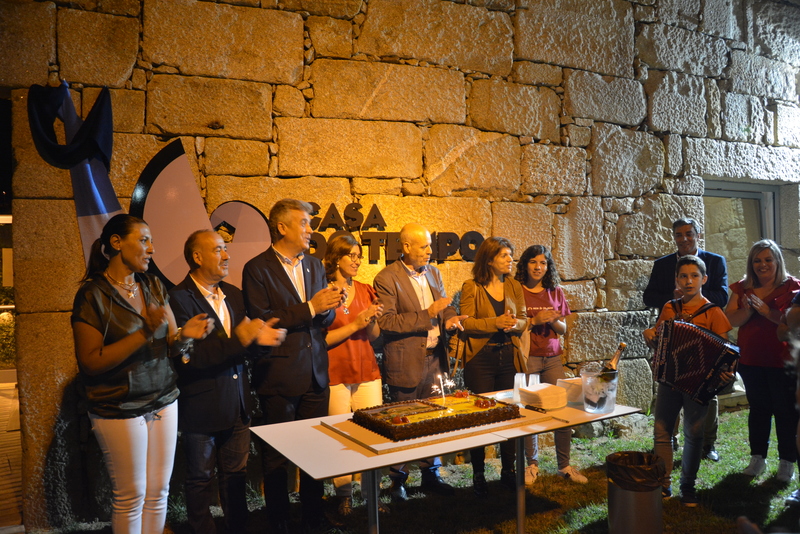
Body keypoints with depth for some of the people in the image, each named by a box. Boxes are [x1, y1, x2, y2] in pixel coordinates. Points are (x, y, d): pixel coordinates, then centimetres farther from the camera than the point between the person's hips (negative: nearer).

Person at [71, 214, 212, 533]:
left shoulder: (154, 287, 5)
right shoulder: (92, 295, -11)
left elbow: (171, 346, 5)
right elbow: (90, 362, -15)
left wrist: (185, 334, -18)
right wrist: (144, 334, -23)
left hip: (163, 401, 5)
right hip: (119, 409, -5)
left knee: (158, 491, 11)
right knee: (131, 496, 7)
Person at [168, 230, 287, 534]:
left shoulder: (233, 294, 8)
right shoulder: (179, 298, -14)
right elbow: (189, 356, -23)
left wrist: (258, 339, -11)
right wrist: (239, 340, -28)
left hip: (237, 404, 6)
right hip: (201, 407, -6)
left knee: (235, 475, 17)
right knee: (200, 479, 13)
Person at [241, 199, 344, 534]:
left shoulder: (314, 265, 11)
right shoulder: (257, 269, -7)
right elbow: (260, 322, -16)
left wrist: (328, 308, -10)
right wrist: (310, 307, -18)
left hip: (316, 374, 5)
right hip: (279, 377, -5)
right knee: (277, 454, 8)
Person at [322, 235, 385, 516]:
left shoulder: (365, 290, 10)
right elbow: (319, 339, -10)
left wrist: (372, 320, -6)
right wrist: (354, 325, -15)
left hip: (368, 372, 5)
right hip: (336, 374, -4)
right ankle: (344, 497, 16)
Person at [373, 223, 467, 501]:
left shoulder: (433, 272, 10)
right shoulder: (387, 278, -12)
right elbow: (386, 322, -18)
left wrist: (450, 317, -4)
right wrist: (427, 314, -21)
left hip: (435, 358, 6)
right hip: (406, 362, -6)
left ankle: (431, 476, 27)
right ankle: (398, 481, 22)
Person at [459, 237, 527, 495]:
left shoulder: (514, 286, 9)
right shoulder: (471, 287, -4)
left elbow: (523, 319, 11)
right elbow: (466, 323, -8)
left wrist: (515, 324, -11)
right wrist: (495, 322, -18)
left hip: (509, 357, 4)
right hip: (480, 358, -4)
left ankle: (508, 470, 22)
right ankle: (478, 474, 16)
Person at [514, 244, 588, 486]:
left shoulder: (555, 292, 11)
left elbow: (563, 329, 14)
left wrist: (553, 320, -7)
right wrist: (534, 320, -14)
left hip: (552, 357, 3)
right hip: (527, 357, -3)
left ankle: (564, 466, 14)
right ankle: (532, 464, 15)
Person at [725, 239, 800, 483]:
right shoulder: (743, 288, 6)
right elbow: (730, 319, -2)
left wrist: (768, 311, -25)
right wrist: (747, 310, -19)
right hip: (752, 360, 4)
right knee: (758, 408, 14)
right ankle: (758, 458, 24)